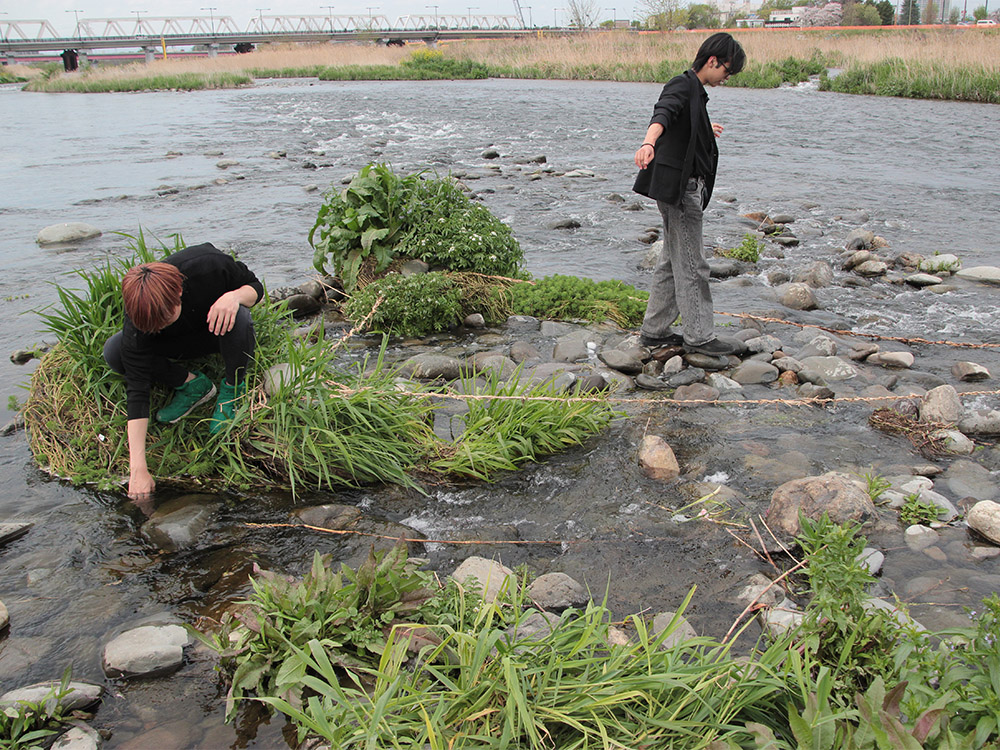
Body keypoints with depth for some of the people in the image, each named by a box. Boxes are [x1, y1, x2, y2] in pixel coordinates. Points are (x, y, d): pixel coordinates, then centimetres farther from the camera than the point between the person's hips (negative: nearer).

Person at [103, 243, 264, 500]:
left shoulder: (209, 265, -35)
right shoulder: (140, 319, -32)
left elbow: (255, 286, -14)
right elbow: (137, 391, -33)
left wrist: (235, 296, -41)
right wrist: (138, 467, -39)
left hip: (220, 329, -1)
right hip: (180, 343, 2)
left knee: (238, 318, -39)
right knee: (114, 352, -24)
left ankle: (233, 388, -12)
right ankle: (192, 384, -5)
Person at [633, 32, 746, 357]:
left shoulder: (694, 90, 18)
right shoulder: (682, 86, -12)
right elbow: (663, 114, -34)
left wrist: (705, 130, 64)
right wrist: (649, 143, -56)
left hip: (685, 188, 10)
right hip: (679, 188, -10)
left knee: (673, 261, 14)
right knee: (691, 265, -4)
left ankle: (654, 330, 21)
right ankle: (698, 336, 4)